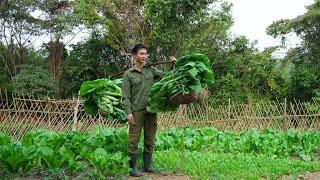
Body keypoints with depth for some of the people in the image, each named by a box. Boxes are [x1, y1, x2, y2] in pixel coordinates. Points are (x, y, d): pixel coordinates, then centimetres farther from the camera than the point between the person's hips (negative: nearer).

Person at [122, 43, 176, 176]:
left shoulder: (151, 70, 12)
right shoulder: (128, 74, 1)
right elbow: (126, 96, -4)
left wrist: (172, 65, 0)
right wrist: (128, 112, -13)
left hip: (151, 110, 4)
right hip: (136, 111, -4)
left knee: (150, 139, 9)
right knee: (134, 140, -1)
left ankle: (148, 165, 21)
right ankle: (133, 167, 9)